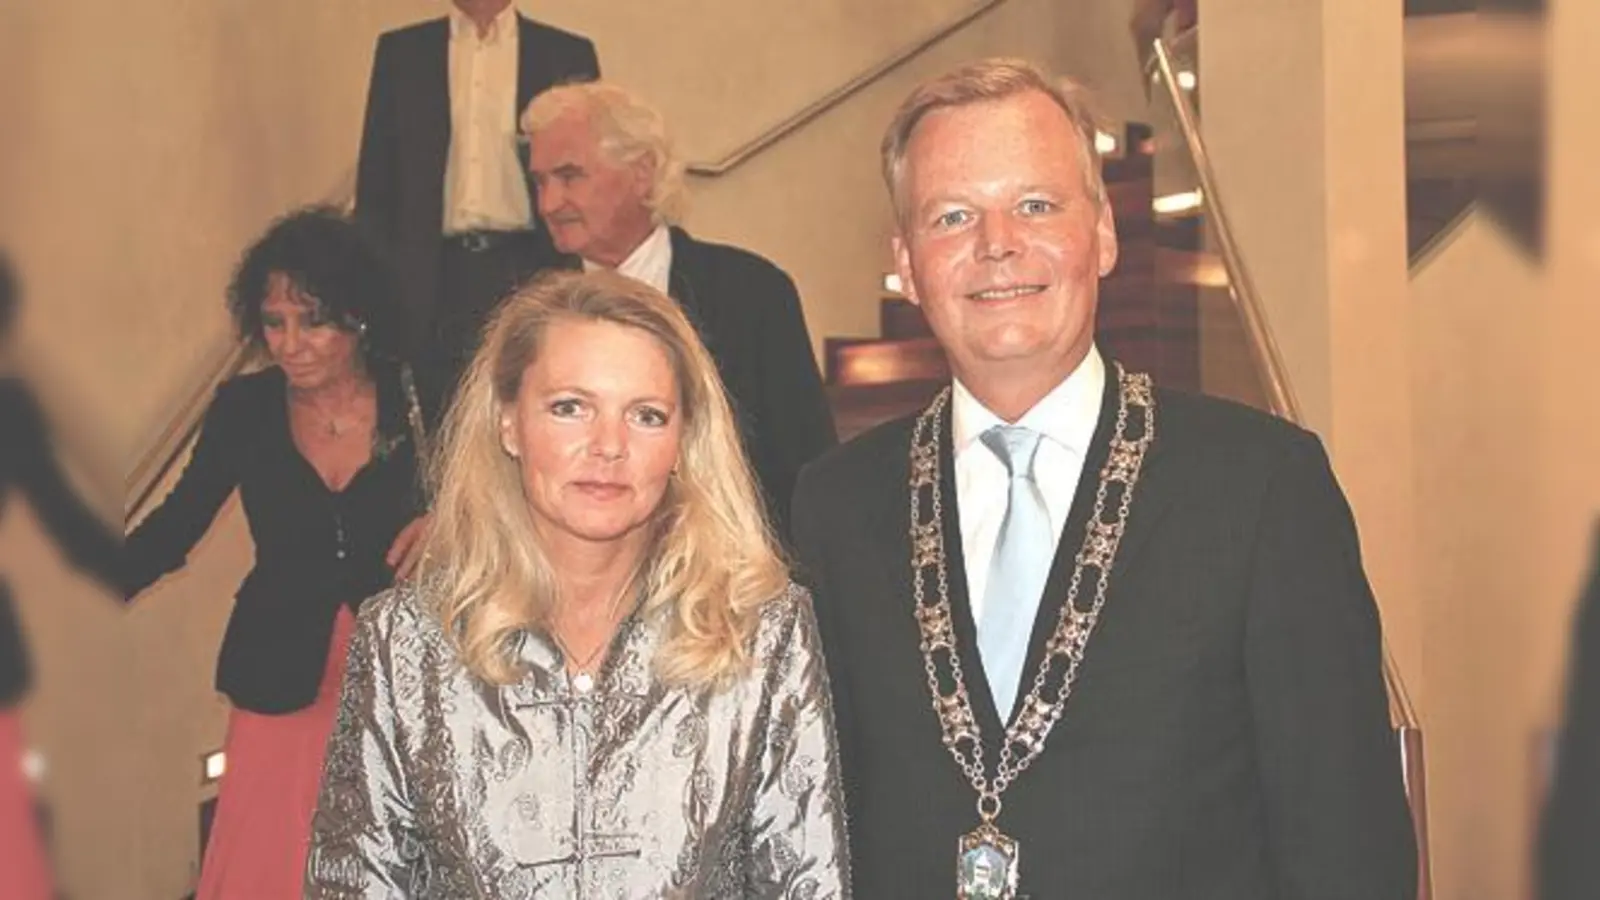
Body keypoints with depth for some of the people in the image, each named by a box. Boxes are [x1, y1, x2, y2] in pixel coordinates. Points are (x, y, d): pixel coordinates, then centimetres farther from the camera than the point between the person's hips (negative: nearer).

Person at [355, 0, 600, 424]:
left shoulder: (568, 54, 7)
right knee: (436, 417, 1)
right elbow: (375, 184, 10)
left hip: (530, 273, -1)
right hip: (436, 276, 1)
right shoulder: (400, 52, 11)